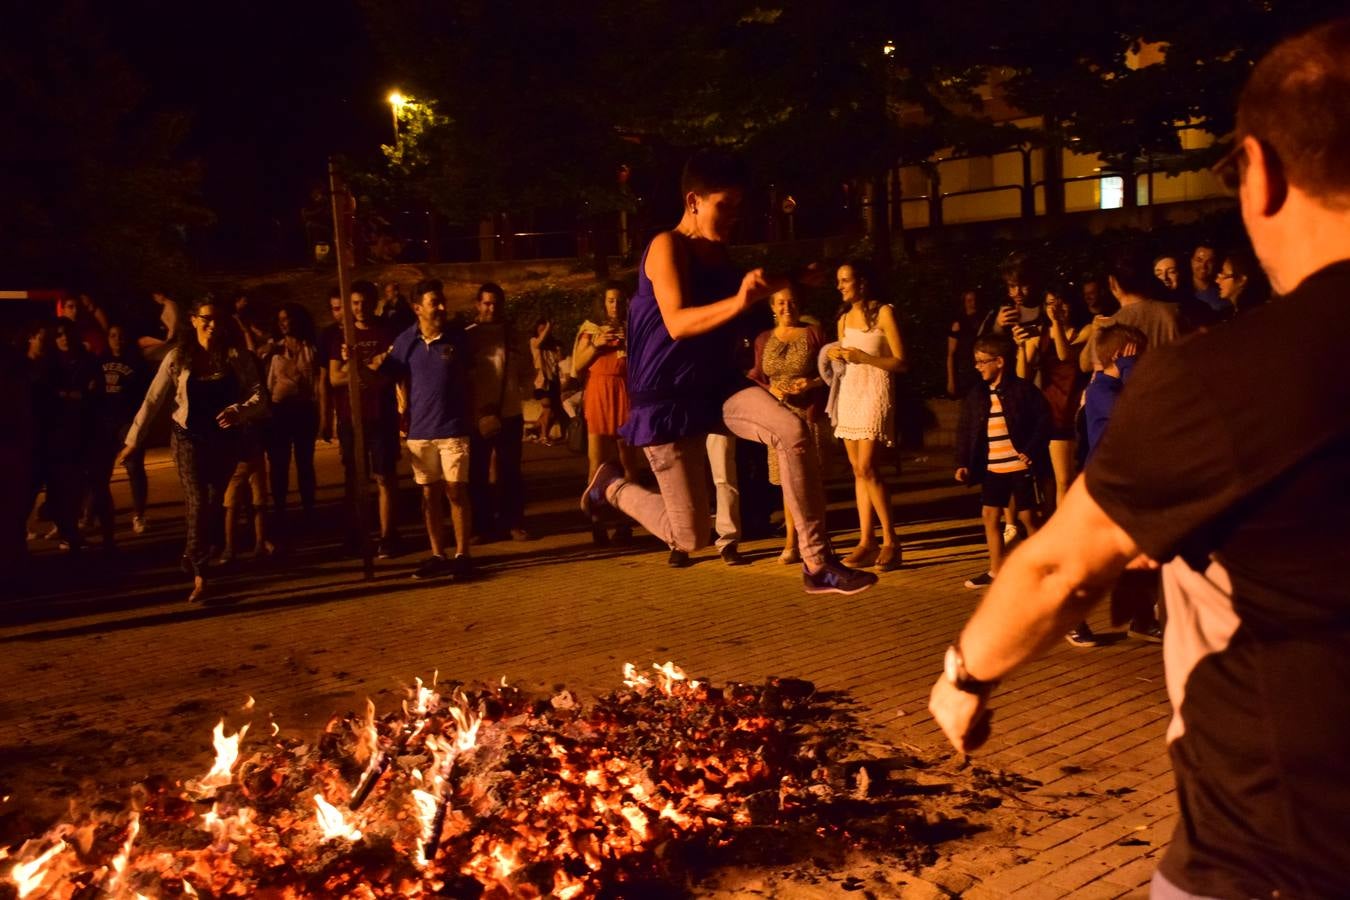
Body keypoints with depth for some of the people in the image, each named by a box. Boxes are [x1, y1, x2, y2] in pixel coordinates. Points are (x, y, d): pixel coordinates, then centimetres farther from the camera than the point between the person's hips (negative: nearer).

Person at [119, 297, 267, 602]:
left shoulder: (237, 357, -1)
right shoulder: (178, 356, -2)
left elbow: (259, 396, -6)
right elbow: (153, 400, 0)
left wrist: (238, 411, -26)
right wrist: (134, 439, -1)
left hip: (225, 439, 1)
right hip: (189, 438, -1)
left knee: (215, 506, 5)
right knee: (197, 504, -10)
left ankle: (194, 558, 28)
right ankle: (199, 576, -4)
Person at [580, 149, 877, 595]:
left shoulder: (718, 253, 9)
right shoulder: (667, 246, -14)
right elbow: (677, 323, -31)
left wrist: (778, 284, 15)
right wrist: (738, 302, -45)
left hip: (718, 384, 7)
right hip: (668, 399, -7)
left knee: (793, 431, -24)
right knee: (690, 537, -3)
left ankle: (817, 565, -16)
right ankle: (612, 484, 27)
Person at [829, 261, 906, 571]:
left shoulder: (883, 313, -4)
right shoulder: (844, 318, 15)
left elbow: (900, 362, -8)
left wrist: (864, 357, -15)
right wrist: (838, 357, 2)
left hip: (875, 391, -7)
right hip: (849, 392, 7)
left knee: (867, 468, -14)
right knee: (858, 470, 2)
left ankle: (890, 541, -7)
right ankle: (866, 540, 4)